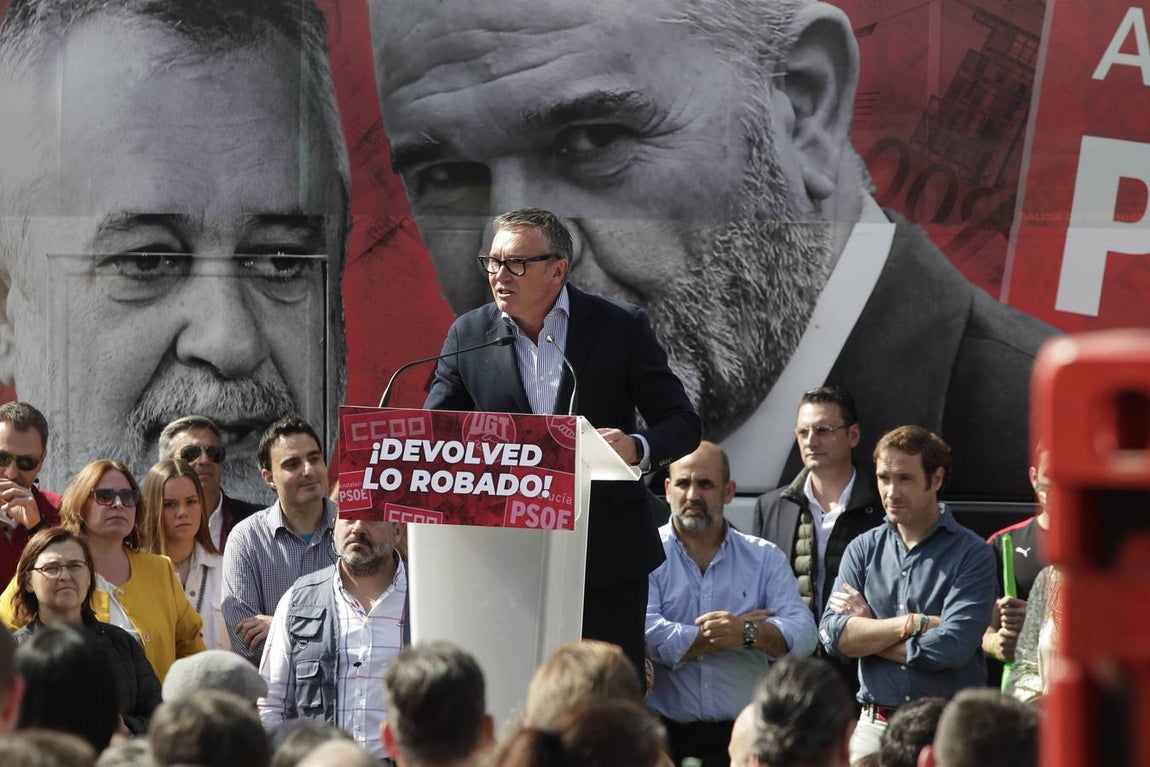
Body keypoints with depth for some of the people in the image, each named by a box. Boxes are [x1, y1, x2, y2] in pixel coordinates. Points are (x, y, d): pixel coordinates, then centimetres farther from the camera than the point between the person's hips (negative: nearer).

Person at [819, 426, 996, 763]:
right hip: (874, 726, 3)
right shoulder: (863, 549, 11)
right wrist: (915, 623, -10)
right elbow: (833, 634, -2)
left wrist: (867, 630, -5)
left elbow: (952, 647, -15)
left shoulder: (972, 554, -3)